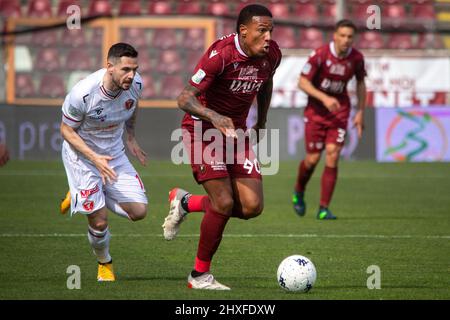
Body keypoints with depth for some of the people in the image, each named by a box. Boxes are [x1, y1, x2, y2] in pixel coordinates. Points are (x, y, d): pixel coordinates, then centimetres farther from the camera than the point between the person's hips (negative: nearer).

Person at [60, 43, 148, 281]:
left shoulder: (135, 85, -15)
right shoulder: (83, 93, -30)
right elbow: (66, 130, -16)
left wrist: (131, 138, 15)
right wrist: (95, 158, -26)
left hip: (114, 154, 5)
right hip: (81, 155, -5)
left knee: (138, 211, -5)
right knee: (99, 222, -9)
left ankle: (80, 196, 18)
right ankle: (104, 263, 25)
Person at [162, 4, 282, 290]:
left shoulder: (271, 54, -4)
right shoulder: (221, 54, -24)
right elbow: (185, 98, -26)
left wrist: (262, 122, 22)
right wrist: (214, 117, -43)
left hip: (237, 130, 7)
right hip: (203, 129, -7)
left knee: (252, 207, -5)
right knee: (224, 203, -17)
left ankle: (186, 202, 20)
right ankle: (200, 275, 1)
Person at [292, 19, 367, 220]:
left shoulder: (356, 58, -6)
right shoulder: (320, 55, -17)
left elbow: (360, 83, 11)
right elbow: (303, 82, -14)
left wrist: (360, 112, 7)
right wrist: (324, 98, -27)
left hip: (340, 109, 2)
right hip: (316, 110, -2)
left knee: (332, 157, -11)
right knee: (313, 159, 0)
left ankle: (324, 209, -3)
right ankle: (299, 192, 32)